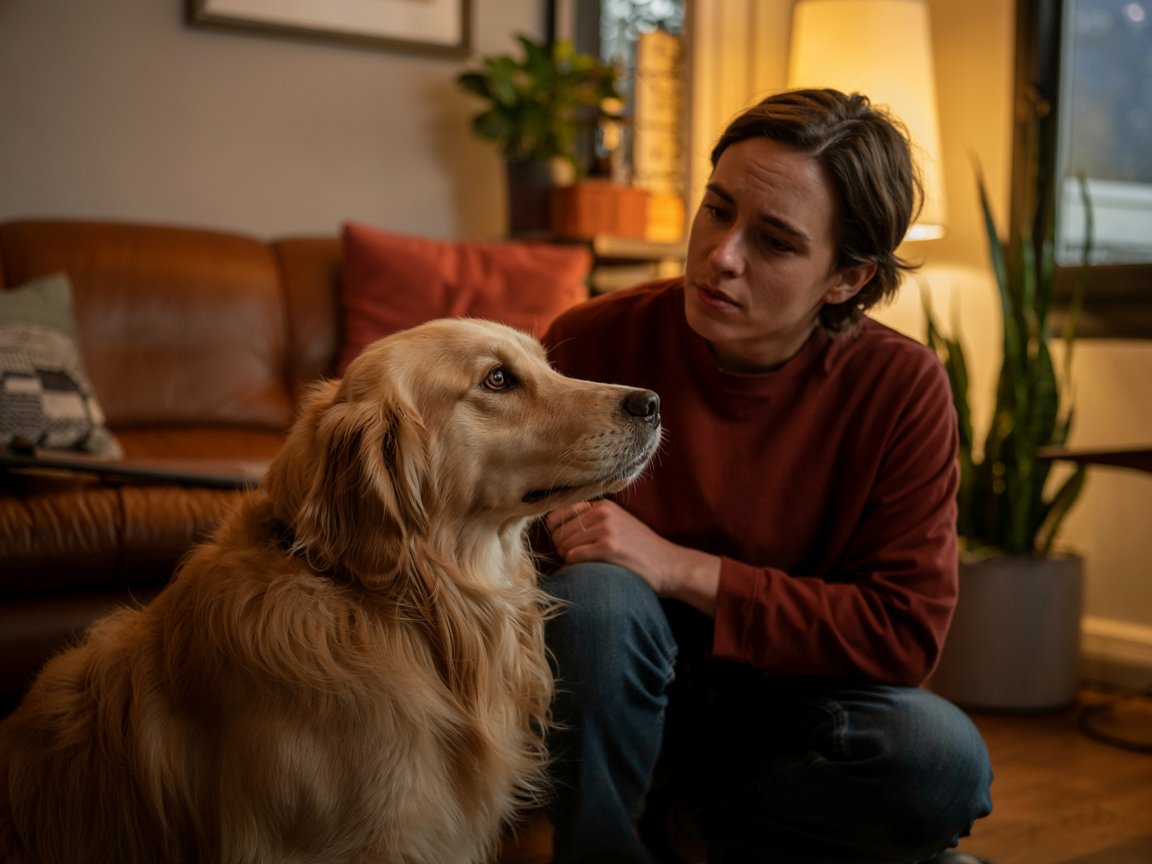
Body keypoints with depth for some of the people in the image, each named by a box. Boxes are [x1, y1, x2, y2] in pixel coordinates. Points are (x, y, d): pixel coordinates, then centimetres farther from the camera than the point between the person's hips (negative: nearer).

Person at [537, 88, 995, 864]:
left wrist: (684, 569, -24)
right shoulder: (595, 343, -14)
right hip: (617, 697, -1)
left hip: (780, 700, 1)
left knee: (944, 763, -28)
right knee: (595, 596, -34)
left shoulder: (901, 387, -12)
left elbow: (906, 631, -16)